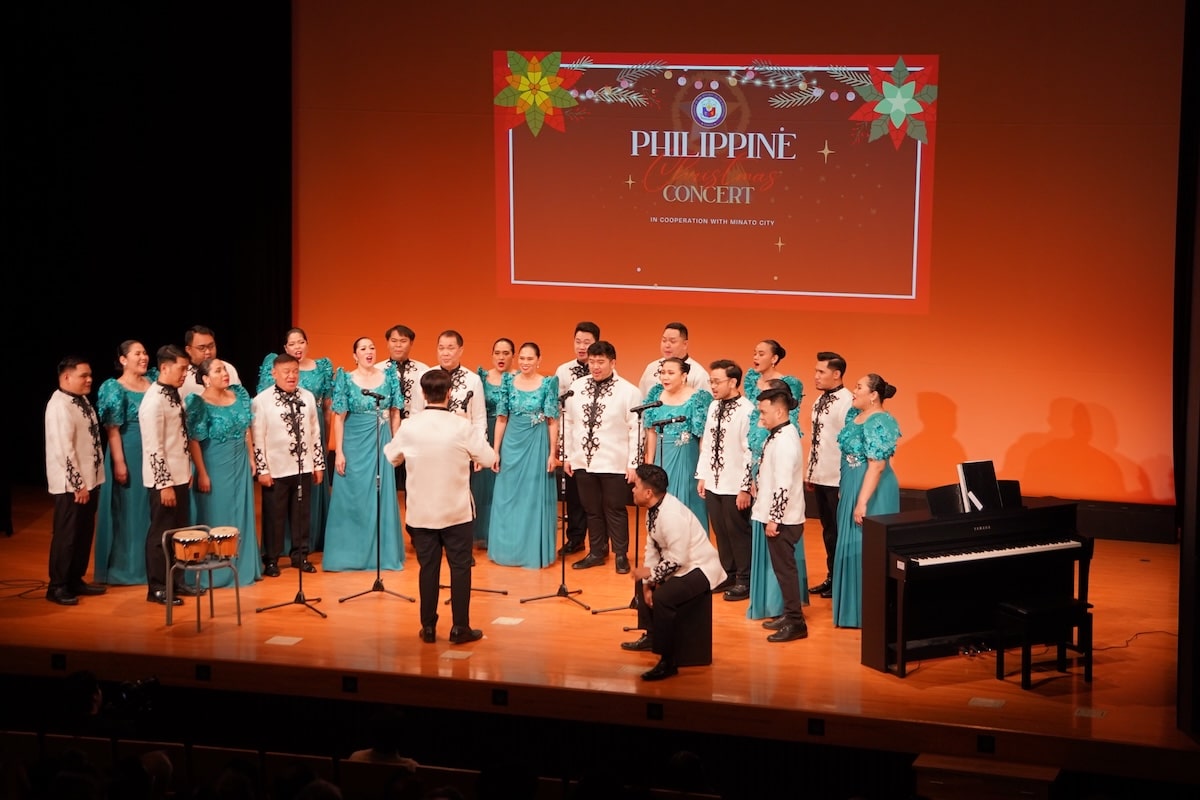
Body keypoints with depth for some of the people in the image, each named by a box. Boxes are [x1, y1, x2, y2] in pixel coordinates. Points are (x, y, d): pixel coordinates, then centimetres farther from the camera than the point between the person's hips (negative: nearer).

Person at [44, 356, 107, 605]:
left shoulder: (82, 400, 11)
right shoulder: (60, 406, -18)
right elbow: (64, 449, -22)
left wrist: (90, 480, 15)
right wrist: (77, 484, -20)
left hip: (89, 479, 9)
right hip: (70, 484, -9)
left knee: (84, 533, 15)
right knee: (66, 536, -1)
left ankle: (75, 580, 25)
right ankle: (57, 587, 8)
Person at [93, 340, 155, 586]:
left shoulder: (153, 381, 8)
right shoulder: (115, 389, -8)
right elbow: (112, 430, -12)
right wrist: (119, 463, -18)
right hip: (129, 454, -5)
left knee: (151, 510, 11)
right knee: (127, 509, 2)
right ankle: (123, 567, 10)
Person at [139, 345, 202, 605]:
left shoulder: (174, 394, 8)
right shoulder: (154, 401, -19)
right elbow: (154, 448, -21)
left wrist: (187, 473, 16)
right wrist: (165, 484, -21)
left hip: (180, 476, 9)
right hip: (164, 479, -9)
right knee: (161, 533, 1)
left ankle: (177, 582, 26)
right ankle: (157, 588, 11)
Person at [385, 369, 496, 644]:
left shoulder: (409, 427, -7)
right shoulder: (463, 427, -14)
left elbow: (391, 456, 9)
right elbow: (489, 459, -7)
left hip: (421, 511, 2)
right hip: (457, 511, -2)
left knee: (428, 567, 9)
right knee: (460, 566, 6)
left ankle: (428, 627, 12)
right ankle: (460, 627, 7)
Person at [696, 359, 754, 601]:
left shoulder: (747, 410, -16)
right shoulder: (713, 406, 8)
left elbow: (751, 451, -17)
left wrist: (745, 488, -17)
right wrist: (702, 476, 11)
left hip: (734, 486, -7)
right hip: (713, 483, 7)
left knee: (737, 532, 2)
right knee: (720, 531, 14)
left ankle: (744, 580, 14)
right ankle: (728, 574, 27)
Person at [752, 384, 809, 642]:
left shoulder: (784, 441, -21)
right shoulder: (779, 435, 10)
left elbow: (783, 486, -24)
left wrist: (774, 519, -21)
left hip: (782, 518, -10)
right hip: (776, 516, 10)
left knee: (784, 568, -3)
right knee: (782, 567, 16)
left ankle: (796, 623, 2)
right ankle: (790, 614, 26)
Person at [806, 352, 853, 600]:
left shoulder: (847, 402, -17)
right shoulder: (820, 400, 11)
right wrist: (809, 472, 16)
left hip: (838, 479, -8)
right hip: (821, 477, 9)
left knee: (840, 531, 2)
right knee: (827, 529, 16)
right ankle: (831, 577, 25)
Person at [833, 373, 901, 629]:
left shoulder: (879, 423, -21)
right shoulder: (854, 415, 8)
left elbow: (877, 466, -25)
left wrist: (862, 502, -26)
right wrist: (844, 490, 20)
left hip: (871, 493, -10)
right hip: (852, 489, 10)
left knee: (867, 548, -3)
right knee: (853, 546, 15)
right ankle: (854, 605, 26)